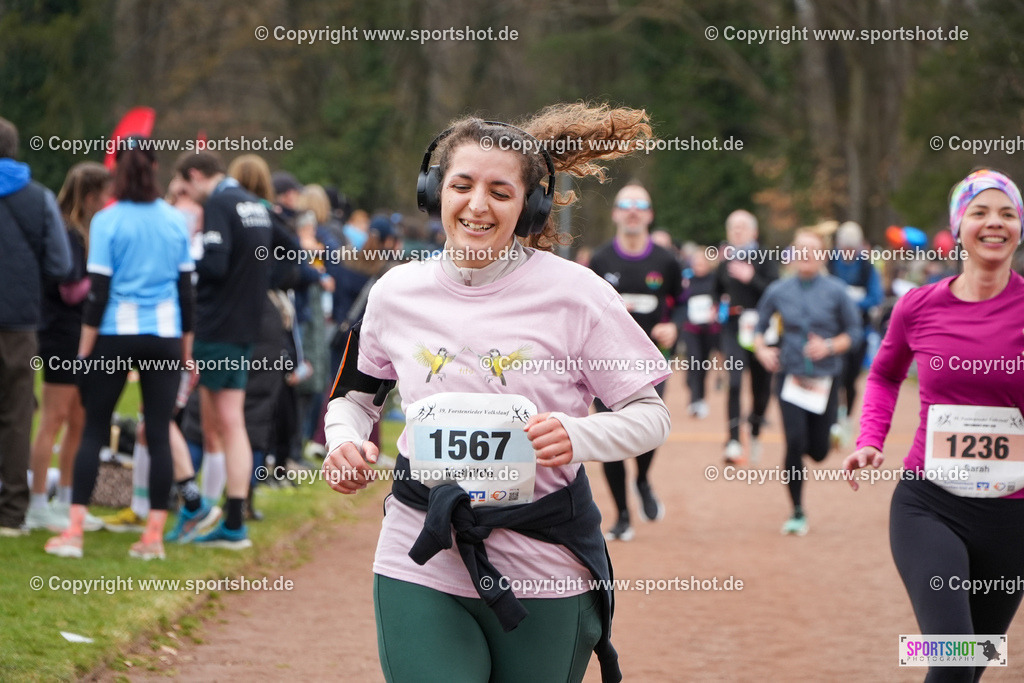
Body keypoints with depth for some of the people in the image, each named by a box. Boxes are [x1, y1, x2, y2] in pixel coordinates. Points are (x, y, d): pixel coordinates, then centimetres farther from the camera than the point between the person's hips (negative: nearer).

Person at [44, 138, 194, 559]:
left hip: (116, 334, -2)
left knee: (94, 429, 4)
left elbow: (98, 290, -8)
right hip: (165, 335, 2)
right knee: (159, 433, 4)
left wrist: (85, 347, -2)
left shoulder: (107, 221, -6)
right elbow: (186, 289, 8)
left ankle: (74, 531, -1)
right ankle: (154, 535, 4)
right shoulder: (176, 222, 3)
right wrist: (186, 343, 16)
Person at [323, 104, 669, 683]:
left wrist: (579, 436, -21)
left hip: (543, 567, -1)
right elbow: (358, 392, 21)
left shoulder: (574, 292, -6)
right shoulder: (397, 292, 4)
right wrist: (345, 440, -1)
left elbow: (651, 414, -2)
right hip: (421, 569, 1)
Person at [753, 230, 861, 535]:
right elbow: (759, 326, 13)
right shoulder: (778, 291, 2)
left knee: (818, 450, 2)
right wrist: (761, 349, -6)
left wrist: (829, 347, -15)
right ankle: (797, 513, 1)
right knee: (795, 443, -14)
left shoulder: (835, 290, -3)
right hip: (790, 377, 0)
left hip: (825, 378, 0)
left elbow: (854, 332, 1)